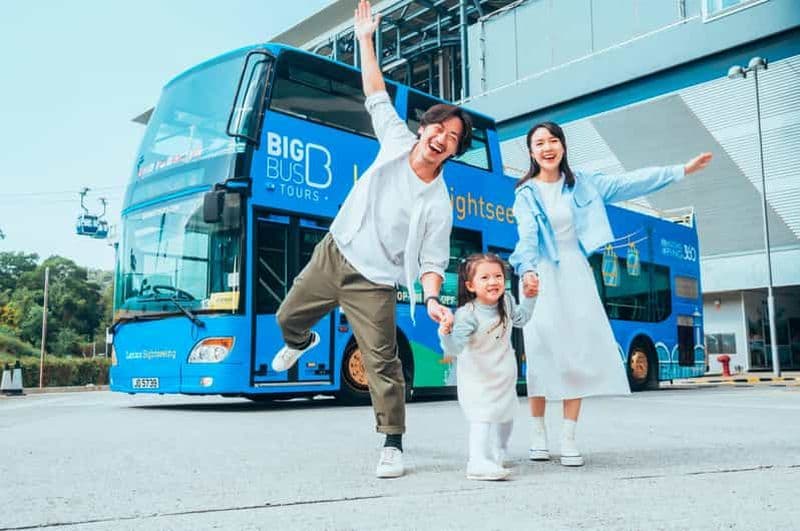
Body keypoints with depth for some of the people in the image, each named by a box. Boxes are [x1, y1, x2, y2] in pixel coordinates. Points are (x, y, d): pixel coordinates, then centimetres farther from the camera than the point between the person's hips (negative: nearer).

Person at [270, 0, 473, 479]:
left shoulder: (438, 204, -15)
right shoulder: (397, 142, -4)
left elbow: (432, 262, -14)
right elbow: (377, 95, 6)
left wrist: (433, 300, -33)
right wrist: (366, 40, 5)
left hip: (373, 282, -5)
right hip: (333, 253, 5)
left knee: (383, 362, -9)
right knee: (288, 317, 20)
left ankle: (393, 445, 4)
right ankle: (300, 343, 58)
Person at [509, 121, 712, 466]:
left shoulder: (582, 184, 10)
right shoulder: (527, 193, 0)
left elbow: (628, 183, 8)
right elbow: (527, 236, -14)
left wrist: (681, 170, 7)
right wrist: (527, 270, -34)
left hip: (575, 273, 3)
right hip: (541, 276, -3)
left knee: (579, 351, -4)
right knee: (542, 351, -6)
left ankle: (569, 437, 1)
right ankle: (538, 432, 5)